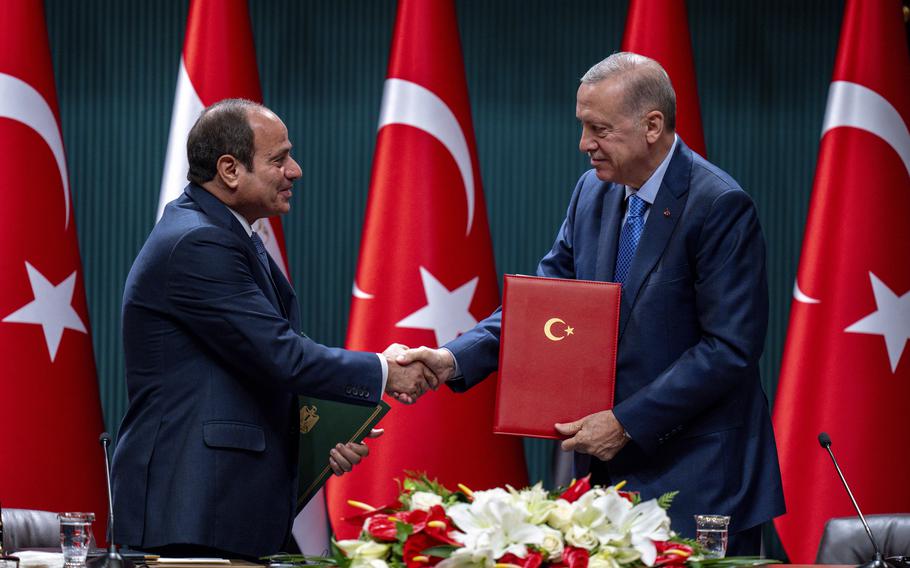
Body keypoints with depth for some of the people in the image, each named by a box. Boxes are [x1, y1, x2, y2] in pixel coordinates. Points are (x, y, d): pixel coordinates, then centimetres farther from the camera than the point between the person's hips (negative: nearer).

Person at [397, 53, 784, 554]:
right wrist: (454, 359, -7)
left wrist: (627, 422, -18)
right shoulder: (593, 193, 8)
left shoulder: (720, 207, -14)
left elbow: (730, 348, -18)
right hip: (611, 470, 6)